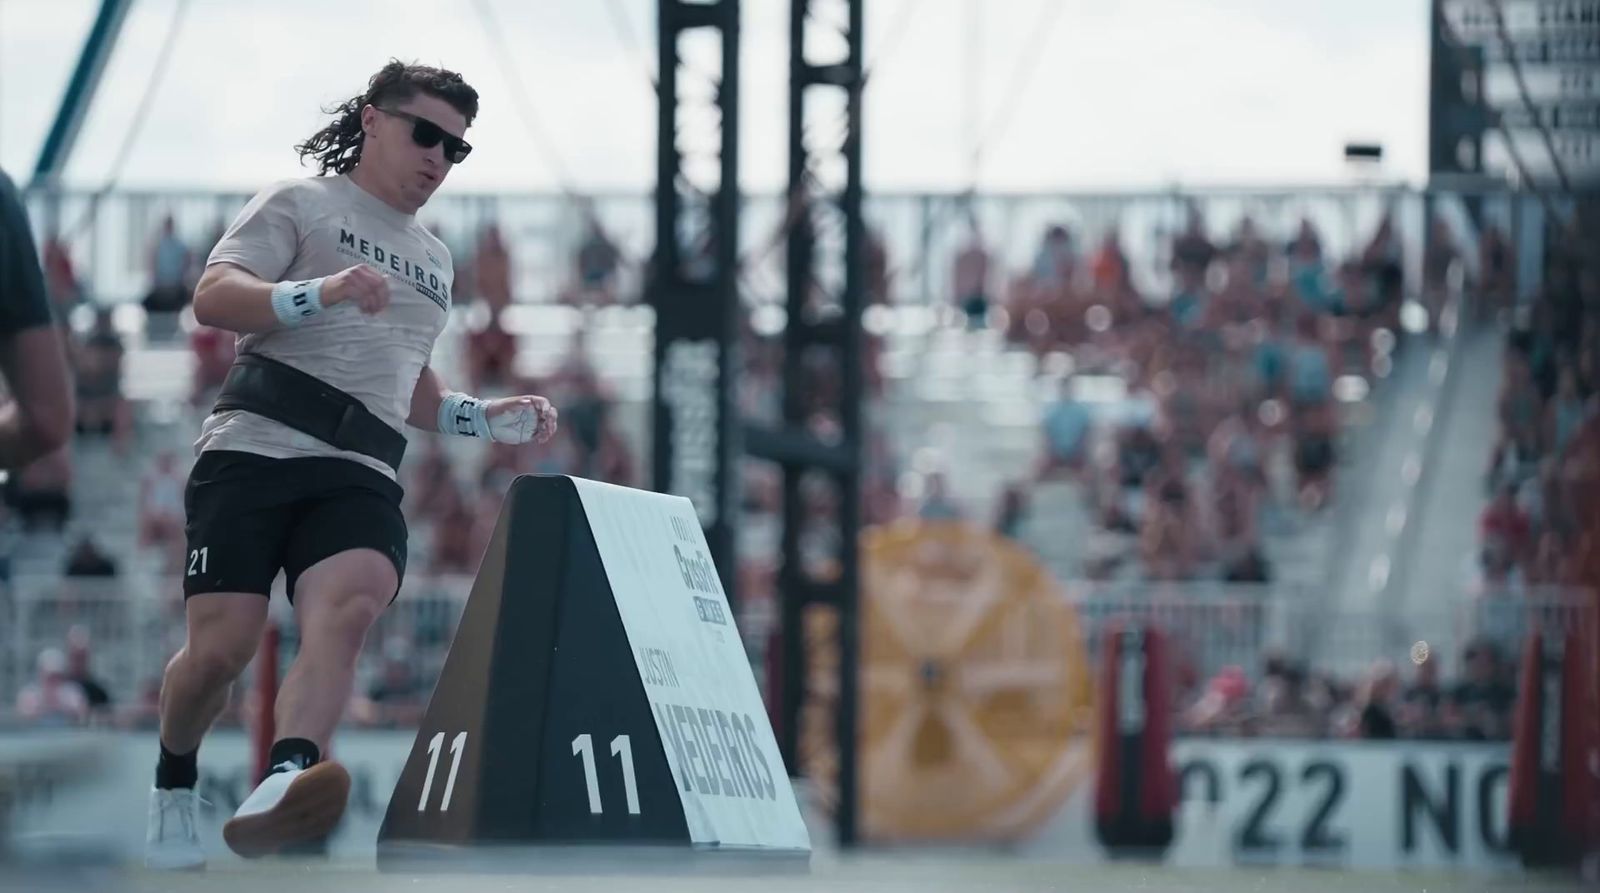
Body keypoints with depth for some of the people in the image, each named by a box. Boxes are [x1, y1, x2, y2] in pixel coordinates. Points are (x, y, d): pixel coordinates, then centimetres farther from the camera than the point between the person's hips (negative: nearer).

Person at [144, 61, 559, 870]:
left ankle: (283, 786, -52)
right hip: (255, 448, -4)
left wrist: (492, 419, 22)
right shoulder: (301, 204, 11)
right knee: (223, 644, -15)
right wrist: (321, 293, -21)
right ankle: (174, 785, 16)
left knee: (347, 610, -29)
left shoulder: (435, 262, 31)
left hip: (358, 475, 4)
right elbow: (213, 296, -5)